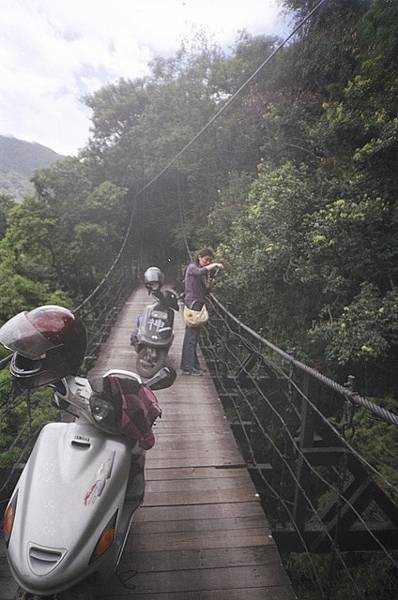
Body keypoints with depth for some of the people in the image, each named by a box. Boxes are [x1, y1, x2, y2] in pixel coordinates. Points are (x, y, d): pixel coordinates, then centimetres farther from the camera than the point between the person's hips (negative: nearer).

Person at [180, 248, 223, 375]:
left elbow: (206, 291, 15)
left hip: (199, 305, 9)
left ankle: (193, 365, 18)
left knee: (194, 336, 12)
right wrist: (214, 265, -19)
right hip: (193, 304, -9)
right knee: (191, 336, -9)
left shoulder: (205, 272, 22)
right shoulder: (192, 267, -3)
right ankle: (187, 367, -6)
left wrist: (209, 277, 1)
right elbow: (200, 272, -28)